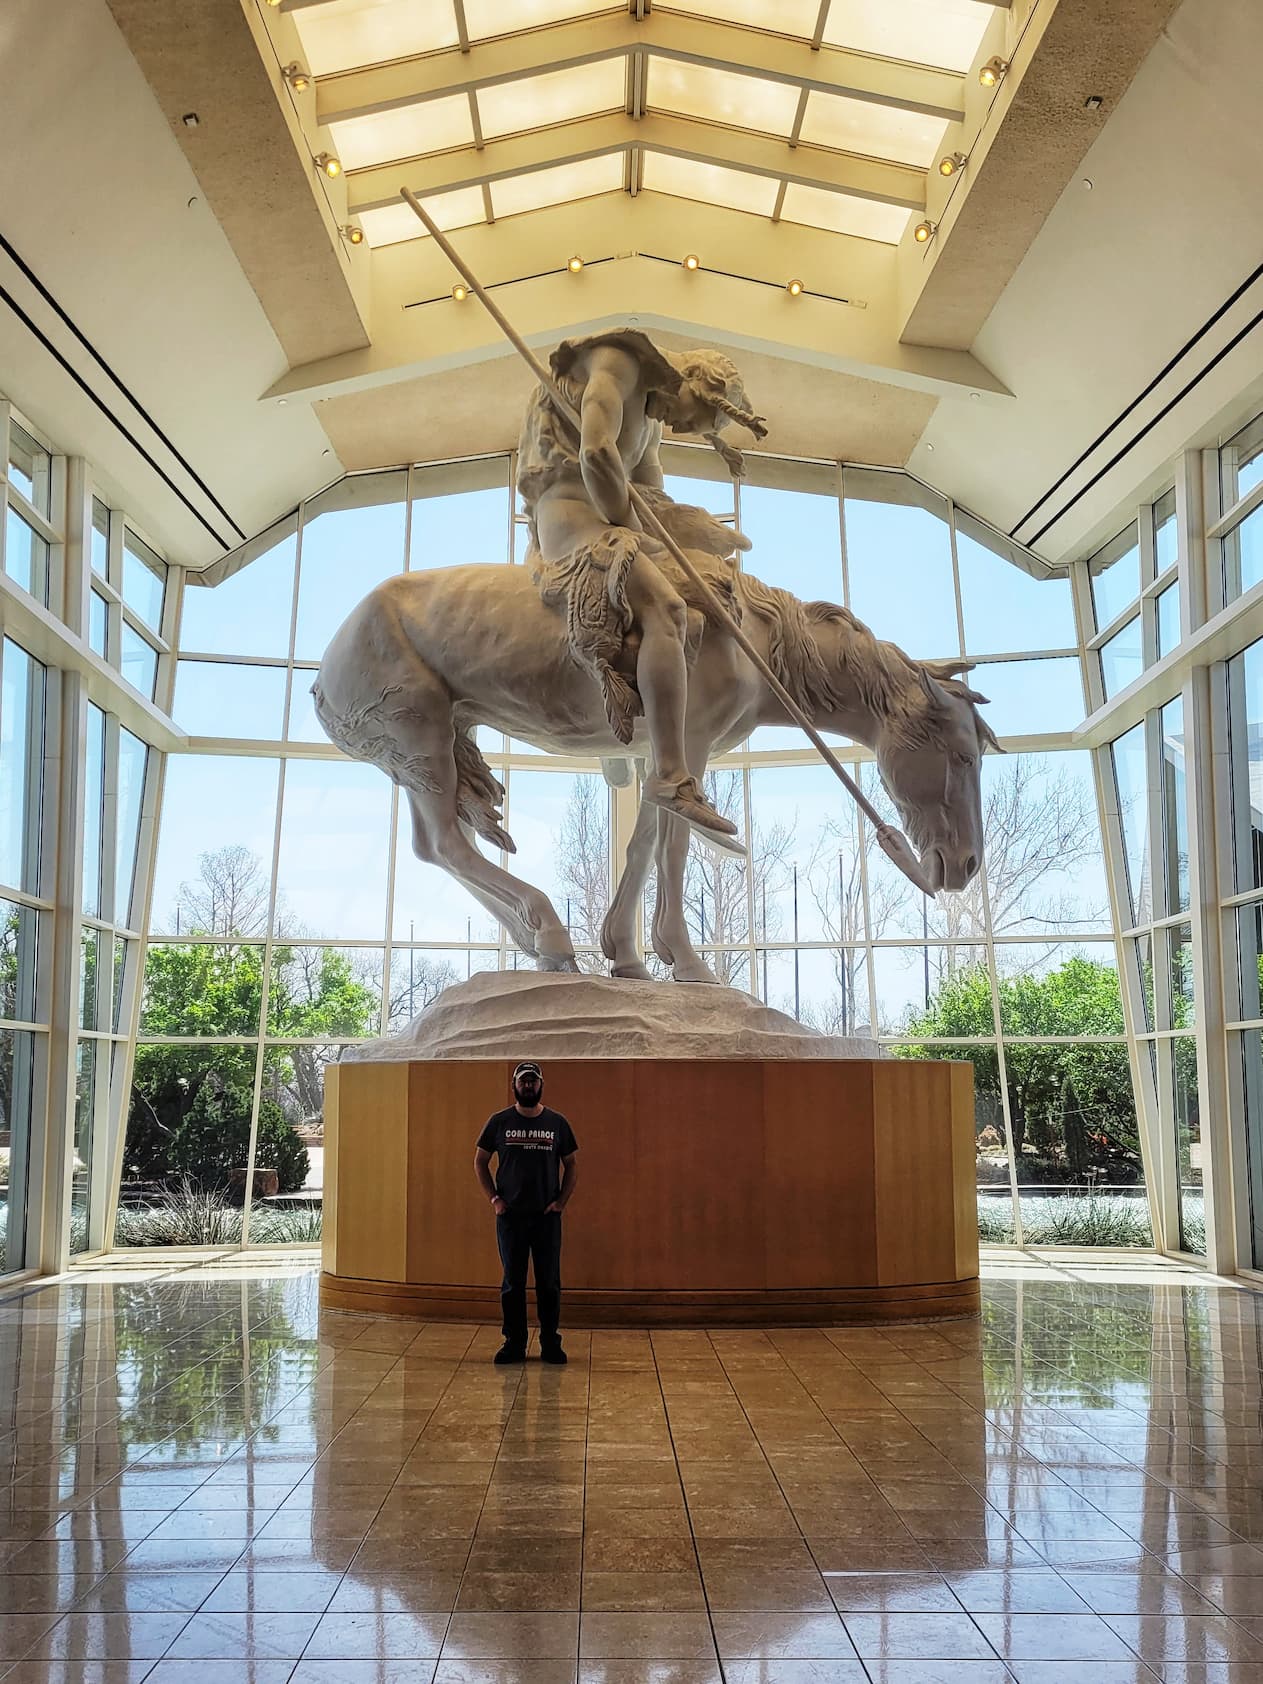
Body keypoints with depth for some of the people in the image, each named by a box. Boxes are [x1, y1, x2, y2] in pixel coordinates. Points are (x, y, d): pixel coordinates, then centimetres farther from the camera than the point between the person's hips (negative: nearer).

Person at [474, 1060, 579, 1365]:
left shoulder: (557, 1123, 5)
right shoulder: (499, 1122, 3)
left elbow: (571, 1166, 11)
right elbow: (480, 1161, 9)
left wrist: (562, 1200, -1)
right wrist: (494, 1198, -1)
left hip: (547, 1215, 0)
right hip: (510, 1215, 0)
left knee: (549, 1283, 3)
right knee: (512, 1282, 4)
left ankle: (550, 1343, 12)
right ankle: (514, 1343, 13)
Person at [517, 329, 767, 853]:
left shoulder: (650, 421, 25)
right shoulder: (619, 363, -4)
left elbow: (653, 498, 20)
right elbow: (596, 455, -20)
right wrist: (626, 524, -9)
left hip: (609, 520, 11)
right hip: (571, 512, -11)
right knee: (666, 608, -30)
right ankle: (670, 776, -39)